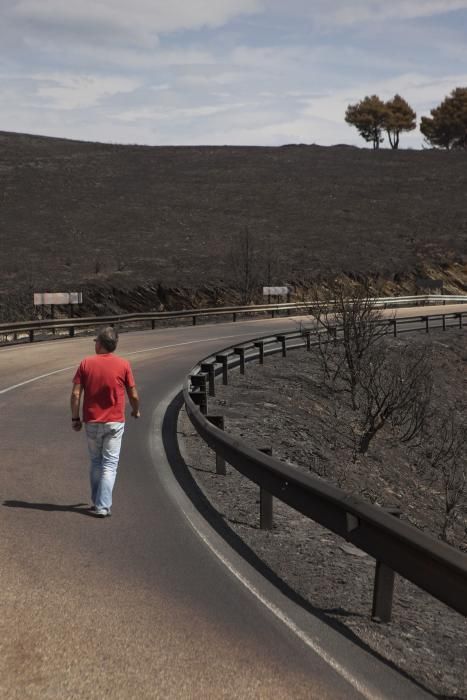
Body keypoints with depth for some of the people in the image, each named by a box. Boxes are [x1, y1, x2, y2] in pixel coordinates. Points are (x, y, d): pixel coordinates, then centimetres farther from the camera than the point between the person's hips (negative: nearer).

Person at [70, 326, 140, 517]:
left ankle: (97, 502, 24)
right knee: (109, 464, 3)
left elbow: (75, 394, -6)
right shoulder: (123, 365, -6)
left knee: (95, 462, 17)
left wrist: (75, 418, 5)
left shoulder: (86, 363, -4)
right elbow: (134, 395, -2)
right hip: (114, 422, -2)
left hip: (92, 422, 2)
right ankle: (103, 506, -1)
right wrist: (136, 411, 18)